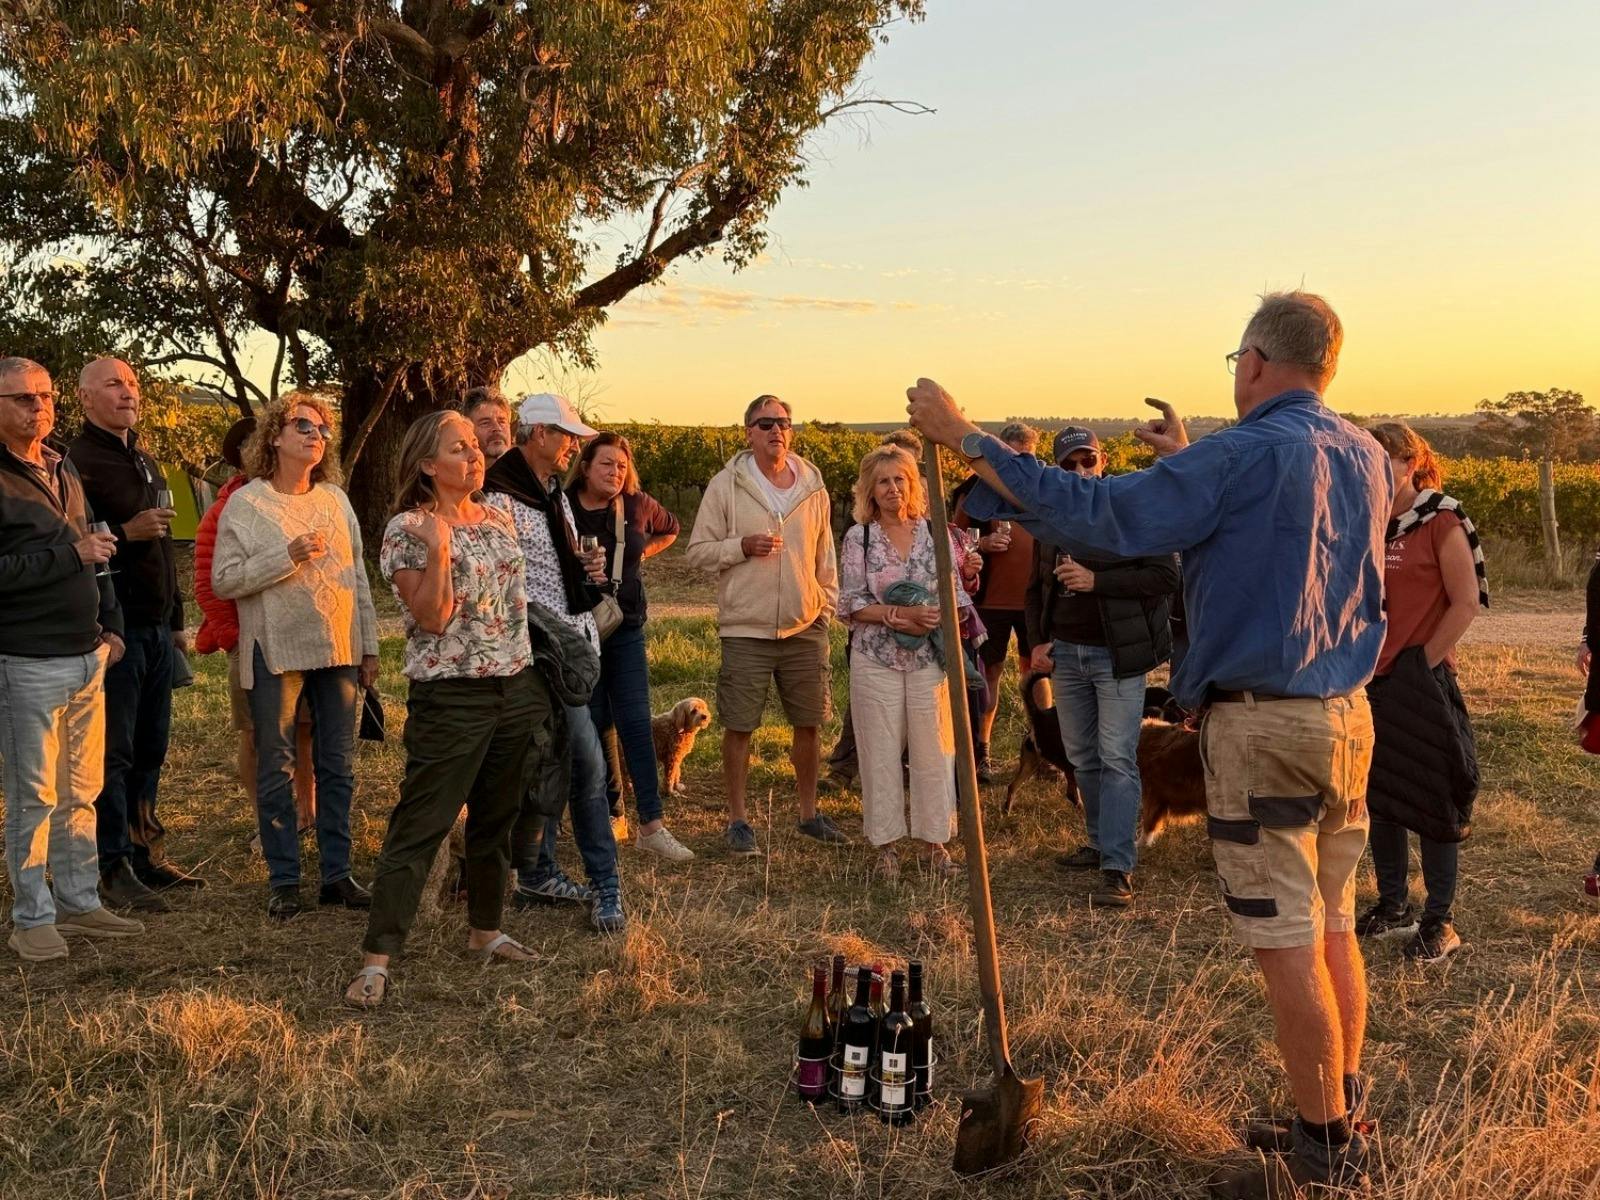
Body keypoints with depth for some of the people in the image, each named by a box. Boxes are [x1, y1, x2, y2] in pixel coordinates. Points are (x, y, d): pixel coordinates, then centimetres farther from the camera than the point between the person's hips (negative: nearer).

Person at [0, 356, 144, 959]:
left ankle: (79, 903, 22)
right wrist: (69, 555, -18)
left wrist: (110, 627, 14)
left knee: (81, 792, 12)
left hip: (88, 657, 7)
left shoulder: (65, 471, 15)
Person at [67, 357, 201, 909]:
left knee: (150, 749, 12)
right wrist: (126, 533, -25)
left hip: (155, 629, 8)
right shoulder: (77, 463, -9)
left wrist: (176, 622, 23)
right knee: (113, 753, -3)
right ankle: (115, 869, 3)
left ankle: (147, 853, 20)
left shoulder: (146, 463, 18)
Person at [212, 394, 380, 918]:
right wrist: (287, 556, -18)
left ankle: (337, 873, 17)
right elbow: (223, 581, -8)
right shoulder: (245, 504, -3)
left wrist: (370, 647, 12)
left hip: (340, 651, 5)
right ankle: (283, 880, 11)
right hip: (277, 654, -4)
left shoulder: (336, 500, 11)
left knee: (338, 767, 8)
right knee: (277, 770, 2)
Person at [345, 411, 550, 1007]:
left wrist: (536, 678, 16)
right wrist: (437, 550, -26)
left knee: (498, 818, 15)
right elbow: (432, 618, -15)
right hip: (450, 696, -6)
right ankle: (377, 958, -4)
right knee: (419, 825, -7)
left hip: (516, 686, 6)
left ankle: (485, 930, 31)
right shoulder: (407, 529, -9)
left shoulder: (501, 519, 10)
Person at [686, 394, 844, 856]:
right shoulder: (726, 485, -4)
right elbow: (698, 551, -3)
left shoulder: (813, 487, 7)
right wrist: (743, 547, -18)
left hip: (805, 628, 3)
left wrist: (827, 606, 11)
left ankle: (809, 813, 27)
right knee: (739, 727, 1)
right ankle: (738, 820, 16)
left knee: (809, 724, 11)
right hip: (746, 629, -3)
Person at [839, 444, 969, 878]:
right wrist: (898, 614, -16)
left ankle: (933, 841, 16)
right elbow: (851, 603, -3)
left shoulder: (936, 533, 5)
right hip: (876, 660, -1)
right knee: (880, 752, 4)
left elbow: (957, 594, 6)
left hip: (928, 659, 1)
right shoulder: (858, 537, 2)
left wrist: (938, 617, -15)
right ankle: (886, 844, 15)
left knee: (933, 751, 4)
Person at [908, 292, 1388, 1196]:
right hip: (1348, 715, 8)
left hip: (1263, 725, -8)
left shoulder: (1246, 454, -15)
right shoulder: (1366, 458, 9)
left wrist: (967, 439, -15)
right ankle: (1340, 1118, 28)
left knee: (1289, 948, 1)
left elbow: (1097, 514, -21)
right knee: (1332, 928, 17)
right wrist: (1189, 461, 26)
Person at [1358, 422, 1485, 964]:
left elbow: (1467, 602, -10)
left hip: (1420, 680, -6)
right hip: (1370, 680, 6)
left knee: (1431, 798, 0)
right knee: (1377, 797, 12)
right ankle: (1393, 908, 26)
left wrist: (1424, 662, -11)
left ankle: (1440, 922, 11)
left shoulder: (1440, 521, -8)